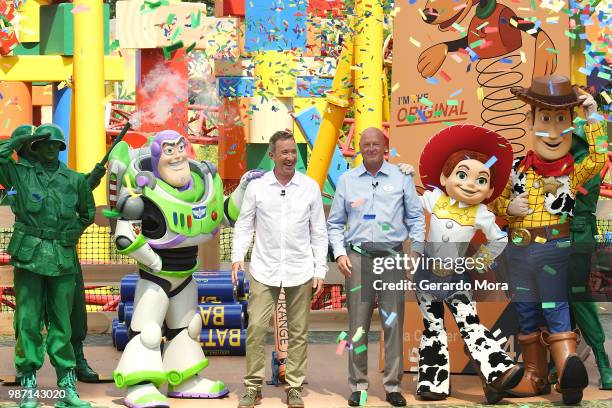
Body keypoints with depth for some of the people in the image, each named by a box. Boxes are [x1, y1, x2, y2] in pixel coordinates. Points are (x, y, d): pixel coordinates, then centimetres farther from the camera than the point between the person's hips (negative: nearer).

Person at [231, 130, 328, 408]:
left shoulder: (310, 187, 3)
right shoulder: (256, 187, 1)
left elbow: (318, 232, 6)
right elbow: (244, 225, 6)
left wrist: (320, 270, 2)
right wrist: (237, 257, -7)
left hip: (300, 271, 1)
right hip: (264, 270, 0)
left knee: (298, 332, 5)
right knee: (256, 328, -4)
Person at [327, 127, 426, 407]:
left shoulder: (401, 178, 6)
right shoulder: (346, 180, 9)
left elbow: (416, 216, 8)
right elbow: (335, 223, 11)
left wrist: (416, 249, -3)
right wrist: (339, 253, 0)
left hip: (392, 256, -1)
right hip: (358, 257, 1)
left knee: (393, 323, 1)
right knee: (357, 323, 2)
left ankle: (393, 385, 8)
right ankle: (357, 384, 9)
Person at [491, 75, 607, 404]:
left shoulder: (571, 171, -1)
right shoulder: (518, 169, 7)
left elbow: (599, 157, -20)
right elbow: (498, 203, 15)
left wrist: (592, 116, -15)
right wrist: (508, 208, -8)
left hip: (554, 249, -4)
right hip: (519, 251, 4)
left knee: (555, 311, -5)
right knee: (527, 314, 7)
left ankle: (568, 371, -5)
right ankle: (535, 376, 12)